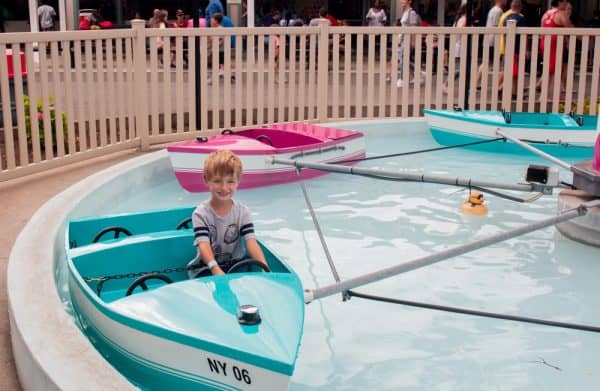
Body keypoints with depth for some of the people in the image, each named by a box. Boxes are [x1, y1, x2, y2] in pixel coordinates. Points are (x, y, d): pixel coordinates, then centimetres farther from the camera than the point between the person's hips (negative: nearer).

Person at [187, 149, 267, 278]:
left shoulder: (242, 212, -3)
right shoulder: (201, 213, -10)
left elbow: (251, 242, -14)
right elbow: (203, 245, -23)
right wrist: (216, 270, -43)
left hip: (235, 265, 3)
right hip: (206, 267, -3)